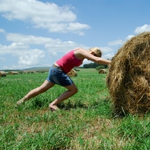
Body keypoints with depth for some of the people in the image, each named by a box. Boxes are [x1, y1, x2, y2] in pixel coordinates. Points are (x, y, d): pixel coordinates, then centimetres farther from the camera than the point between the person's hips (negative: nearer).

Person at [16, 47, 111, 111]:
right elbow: (97, 60, -27)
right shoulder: (82, 52, -17)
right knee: (74, 89, -3)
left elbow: (97, 60, 15)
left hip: (55, 70, 10)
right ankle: (53, 104, -2)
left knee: (42, 89, 18)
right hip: (58, 70, -10)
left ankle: (23, 100, 28)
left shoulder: (83, 54, 10)